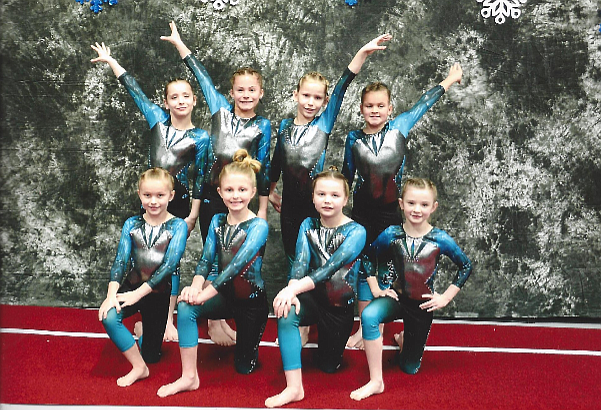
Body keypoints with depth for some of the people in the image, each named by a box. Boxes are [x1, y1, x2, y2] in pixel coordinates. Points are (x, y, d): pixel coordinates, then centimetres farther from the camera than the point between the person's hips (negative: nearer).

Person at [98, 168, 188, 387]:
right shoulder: (131, 224, 0)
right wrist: (112, 294, -23)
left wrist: (138, 293, -23)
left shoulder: (178, 226, -9)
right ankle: (139, 368, -13)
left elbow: (169, 265, -17)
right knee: (108, 317, -31)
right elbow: (120, 260, -7)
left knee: (151, 355, 7)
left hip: (160, 293, -1)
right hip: (131, 287, 2)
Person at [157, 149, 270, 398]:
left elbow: (237, 265, -28)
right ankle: (189, 377, -17)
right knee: (185, 307, -27)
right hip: (224, 295, 4)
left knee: (244, 367, 5)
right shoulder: (217, 221, -1)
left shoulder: (258, 226, -19)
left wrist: (205, 294, -32)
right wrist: (196, 286, -28)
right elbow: (206, 259, -8)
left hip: (251, 301, -4)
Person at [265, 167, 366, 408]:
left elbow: (332, 266, -28)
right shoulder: (308, 226, -2)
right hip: (313, 297, 2)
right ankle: (294, 388, -27)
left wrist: (295, 288, -40)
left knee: (328, 365, 11)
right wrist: (292, 291, -36)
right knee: (287, 310, -33)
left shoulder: (356, 232, -14)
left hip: (341, 305, -1)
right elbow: (300, 262, -16)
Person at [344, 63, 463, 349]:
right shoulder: (354, 138, 1)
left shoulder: (399, 127, -2)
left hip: (391, 212, 0)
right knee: (363, 268, 6)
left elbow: (424, 103, 9)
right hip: (362, 212, 1)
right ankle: (363, 328, 17)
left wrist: (450, 79, 18)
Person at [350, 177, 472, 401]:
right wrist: (375, 289, -3)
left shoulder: (440, 239, -12)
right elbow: (369, 258, 5)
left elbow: (466, 266, 0)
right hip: (396, 297, 0)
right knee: (369, 315, -36)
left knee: (410, 368, 11)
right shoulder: (391, 234, -10)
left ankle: (404, 338, 48)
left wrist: (446, 297, -4)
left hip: (423, 305, 0)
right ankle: (376, 382, -25)